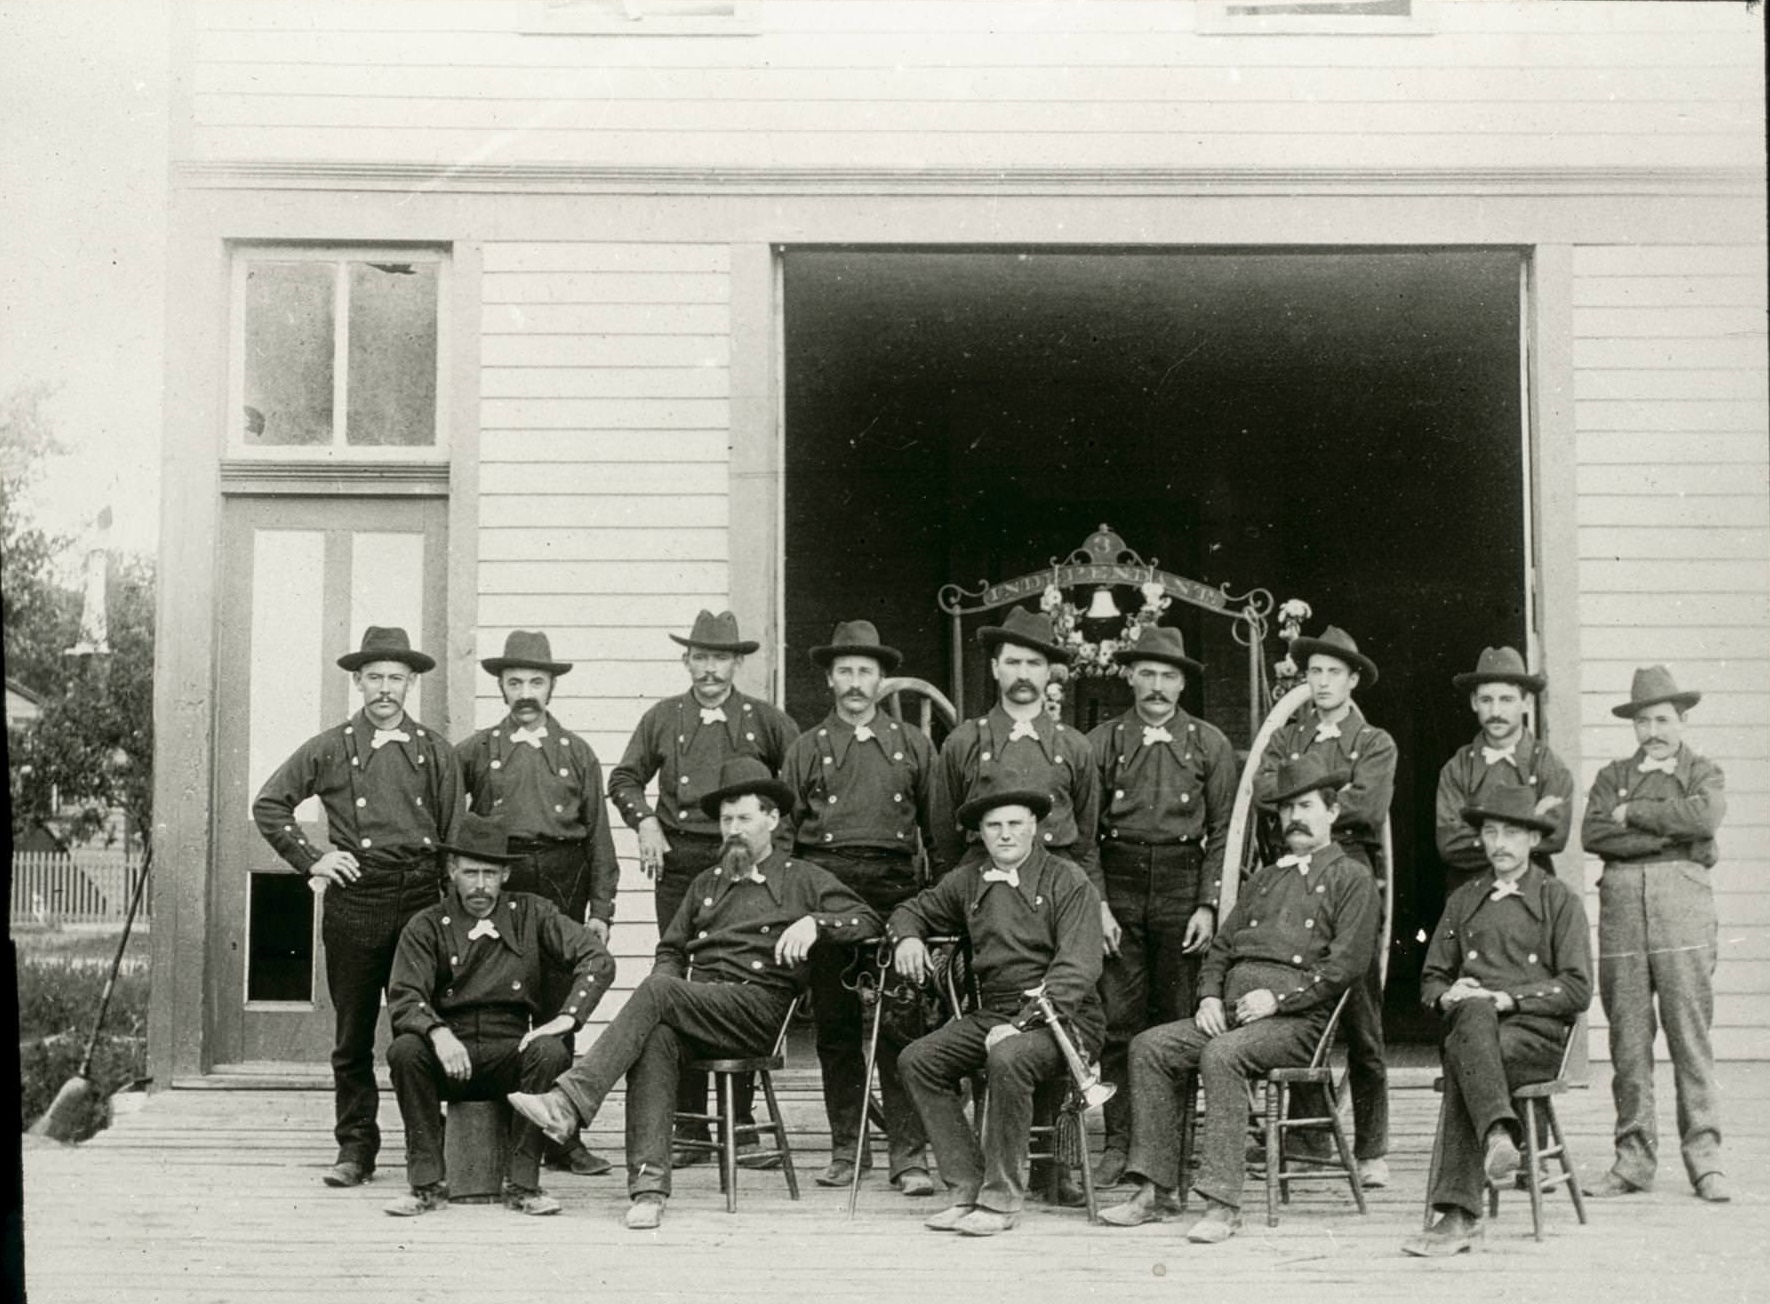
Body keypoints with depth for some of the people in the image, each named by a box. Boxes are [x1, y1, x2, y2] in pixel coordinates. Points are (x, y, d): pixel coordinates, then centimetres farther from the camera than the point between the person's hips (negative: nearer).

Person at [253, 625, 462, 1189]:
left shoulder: (434, 751, 9)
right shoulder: (329, 749, 6)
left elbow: (453, 835, 11)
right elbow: (269, 805, 10)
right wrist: (311, 860, 2)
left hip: (419, 896, 0)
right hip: (352, 898, 0)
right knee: (353, 1035, 5)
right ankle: (355, 1148, 13)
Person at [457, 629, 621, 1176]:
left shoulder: (577, 753, 12)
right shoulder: (477, 751, 9)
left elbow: (599, 836, 11)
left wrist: (600, 909, 6)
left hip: (562, 886, 1)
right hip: (497, 883, -1)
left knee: (558, 1007, 2)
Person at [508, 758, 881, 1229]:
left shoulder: (803, 880, 17)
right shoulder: (706, 884, 31)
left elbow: (869, 920, 7)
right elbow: (670, 951, 29)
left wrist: (814, 922, -11)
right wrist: (669, 985, 6)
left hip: (759, 1009, -4)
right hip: (692, 1005, 4)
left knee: (657, 993, -30)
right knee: (657, 1037, -33)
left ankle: (569, 1103, -40)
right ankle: (648, 1184, -42)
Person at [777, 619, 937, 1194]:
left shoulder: (913, 745, 12)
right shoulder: (806, 748, 11)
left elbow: (936, 826, 14)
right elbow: (783, 833, 10)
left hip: (894, 889, -1)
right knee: (834, 1026, 5)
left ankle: (909, 1153, -4)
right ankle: (845, 1148, 14)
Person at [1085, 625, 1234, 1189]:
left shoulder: (1210, 745, 7)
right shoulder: (1100, 743, 7)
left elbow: (1223, 832, 5)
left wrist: (1208, 905, -5)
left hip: (1182, 888, 0)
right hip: (1118, 891, 0)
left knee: (1179, 1021, 1)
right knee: (1118, 1021, -3)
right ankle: (1119, 1143, 2)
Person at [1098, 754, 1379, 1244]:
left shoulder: (1351, 878, 6)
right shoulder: (1264, 880, 28)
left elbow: (1349, 964, -7)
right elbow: (1220, 946, 26)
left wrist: (1277, 998, -13)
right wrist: (1209, 996, 5)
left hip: (1297, 1018, -7)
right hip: (1231, 1011, 7)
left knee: (1221, 1055, -34)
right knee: (1150, 1047, -14)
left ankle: (1222, 1201, -34)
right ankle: (1156, 1190, -15)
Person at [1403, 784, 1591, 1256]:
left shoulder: (1560, 900, 9)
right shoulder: (1463, 900, 22)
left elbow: (1577, 990, 0)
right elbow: (1431, 980, 21)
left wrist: (1507, 998, -12)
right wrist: (1449, 995, -4)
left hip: (1539, 1032, -3)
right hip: (1472, 1022, 3)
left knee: (1462, 1054, -35)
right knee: (1475, 1013, -36)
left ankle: (1459, 1214, -40)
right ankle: (1498, 1132, -53)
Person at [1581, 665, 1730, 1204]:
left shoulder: (1703, 772, 14)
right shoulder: (1612, 776, 20)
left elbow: (1703, 817, -9)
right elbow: (1593, 834, 1)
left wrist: (1633, 813, -2)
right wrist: (1667, 833, -5)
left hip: (1682, 901, -2)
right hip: (1622, 902, 2)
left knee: (1689, 1032, -6)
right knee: (1627, 1037, 1)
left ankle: (1704, 1156, -1)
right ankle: (1633, 1157, 7)